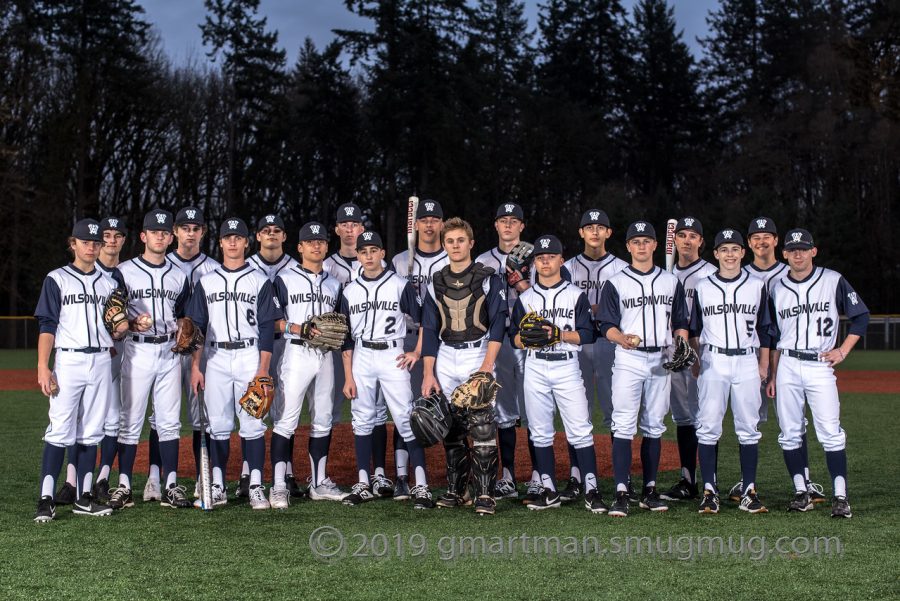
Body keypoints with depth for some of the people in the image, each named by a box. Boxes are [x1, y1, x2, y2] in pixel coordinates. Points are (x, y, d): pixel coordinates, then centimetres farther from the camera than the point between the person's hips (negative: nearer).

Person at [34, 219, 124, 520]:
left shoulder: (108, 282, 15)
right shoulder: (57, 279, 3)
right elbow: (47, 325, -3)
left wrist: (121, 328, -2)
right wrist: (42, 367, -12)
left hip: (101, 361, 4)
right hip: (68, 361, -4)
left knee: (91, 432, 6)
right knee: (60, 430, -10)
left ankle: (83, 498, 11)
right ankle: (46, 499, -8)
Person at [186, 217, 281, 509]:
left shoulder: (260, 282, 4)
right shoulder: (206, 282, 11)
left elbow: (267, 329, 0)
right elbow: (196, 327, 11)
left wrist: (263, 368, -8)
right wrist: (195, 366, 3)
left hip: (250, 357, -2)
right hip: (216, 359, 2)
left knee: (253, 422, -4)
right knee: (218, 424, 3)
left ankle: (256, 488, 0)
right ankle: (218, 488, 10)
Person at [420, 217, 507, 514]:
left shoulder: (488, 279, 0)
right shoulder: (435, 284, 11)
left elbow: (498, 325, -6)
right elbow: (429, 330, 10)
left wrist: (487, 366, -16)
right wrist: (428, 373, 2)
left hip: (478, 355, -4)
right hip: (445, 359, 4)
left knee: (482, 425, -11)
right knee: (451, 428, 6)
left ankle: (485, 494, -8)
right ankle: (456, 489, 16)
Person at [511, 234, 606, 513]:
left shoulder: (576, 295, 5)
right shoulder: (525, 298, 12)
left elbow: (587, 334, -2)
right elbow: (514, 336, 9)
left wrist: (559, 334, -17)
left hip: (567, 367, -3)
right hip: (535, 368, 3)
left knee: (580, 430, -9)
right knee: (540, 432, 5)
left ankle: (591, 490, -7)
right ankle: (549, 491, 12)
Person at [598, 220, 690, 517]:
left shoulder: (671, 282, 13)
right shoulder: (615, 283, 4)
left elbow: (681, 323, 15)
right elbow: (607, 325, -1)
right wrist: (622, 338, -21)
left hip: (661, 360, 3)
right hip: (628, 360, -3)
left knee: (654, 426, 8)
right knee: (624, 426, -10)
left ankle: (649, 491, 14)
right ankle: (621, 493, -12)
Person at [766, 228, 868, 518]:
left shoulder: (833, 281, 2)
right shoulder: (776, 287, 9)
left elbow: (861, 316, 7)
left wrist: (843, 351, -2)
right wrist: (772, 376, 9)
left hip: (820, 366, -3)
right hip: (787, 367, 3)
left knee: (831, 433, -9)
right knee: (789, 434, 2)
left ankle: (840, 497, -6)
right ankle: (801, 493, 11)